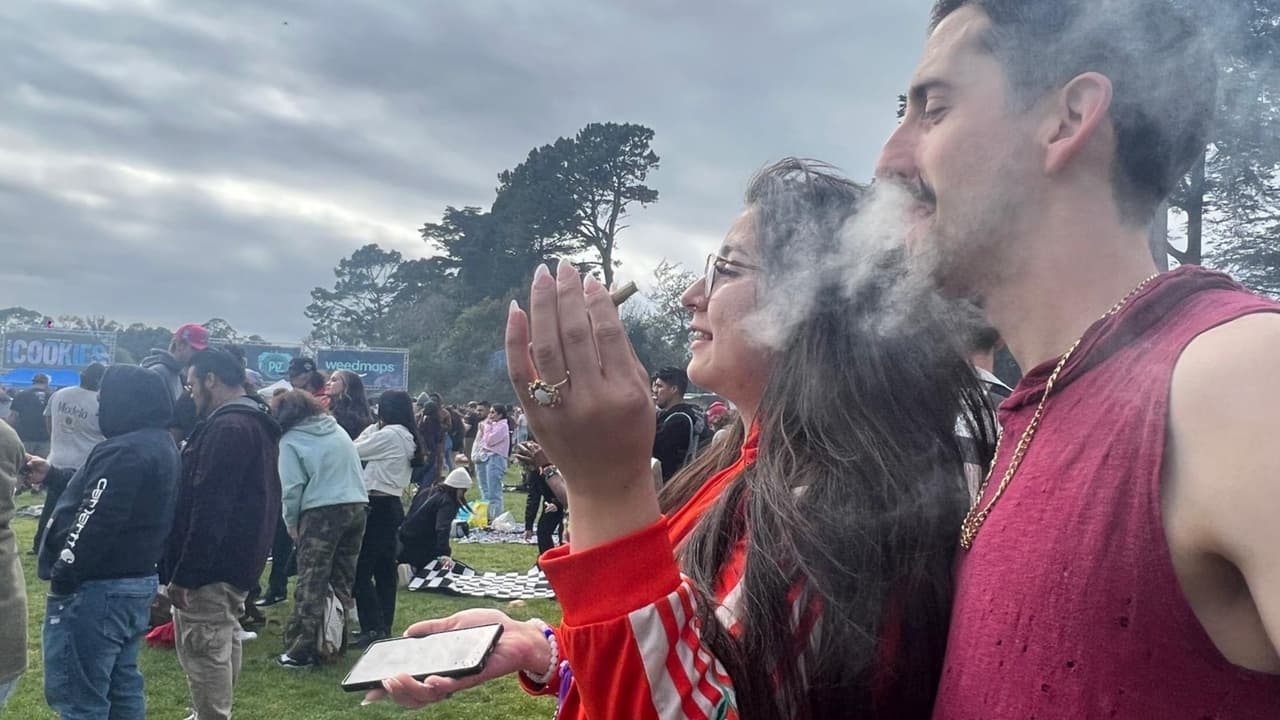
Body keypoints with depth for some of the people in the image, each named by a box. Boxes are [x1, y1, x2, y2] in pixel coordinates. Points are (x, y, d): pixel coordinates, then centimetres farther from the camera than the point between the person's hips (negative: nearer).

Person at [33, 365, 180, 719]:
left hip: (96, 589, -10)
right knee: (122, 686, 18)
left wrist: (61, 578, -19)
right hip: (138, 581, 10)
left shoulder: (123, 451, -21)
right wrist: (54, 473, 31)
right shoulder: (161, 445, 13)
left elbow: (94, 522, -25)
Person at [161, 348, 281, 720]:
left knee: (204, 650, -3)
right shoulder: (257, 424, 13)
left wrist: (183, 575, -21)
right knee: (223, 642, 21)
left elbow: (209, 510, -25)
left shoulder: (226, 428, -20)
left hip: (213, 565, -11)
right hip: (238, 560, 11)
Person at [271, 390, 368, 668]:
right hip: (357, 506, 6)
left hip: (321, 511, -6)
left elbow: (291, 487, -6)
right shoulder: (337, 429, 16)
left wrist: (290, 522, 7)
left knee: (311, 583, 0)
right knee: (344, 579, 13)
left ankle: (302, 650, 2)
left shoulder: (290, 440, -1)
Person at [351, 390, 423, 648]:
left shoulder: (388, 434, -15)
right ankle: (384, 626, 19)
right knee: (385, 568, 13)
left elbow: (354, 451, -5)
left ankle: (373, 629, -8)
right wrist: (373, 431, 11)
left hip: (377, 506, -10)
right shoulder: (407, 437, 14)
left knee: (361, 570, -7)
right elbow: (370, 454, 16)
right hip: (392, 505, 10)